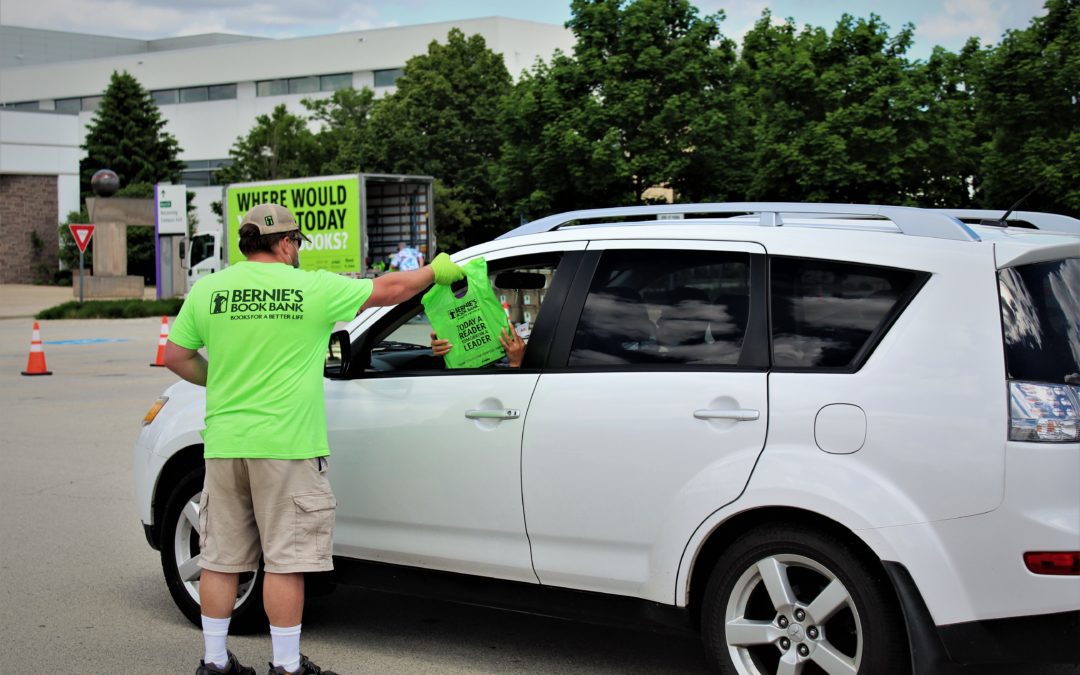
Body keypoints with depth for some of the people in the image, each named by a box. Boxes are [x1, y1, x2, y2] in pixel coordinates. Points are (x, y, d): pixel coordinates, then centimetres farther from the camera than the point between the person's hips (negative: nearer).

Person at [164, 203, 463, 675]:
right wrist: (436, 271, 23)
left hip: (223, 443, 4)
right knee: (285, 560, 3)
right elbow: (390, 289, 7)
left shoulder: (207, 290, 5)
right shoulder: (313, 289, -4)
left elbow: (176, 356, 9)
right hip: (285, 444, -4)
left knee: (221, 557, 12)